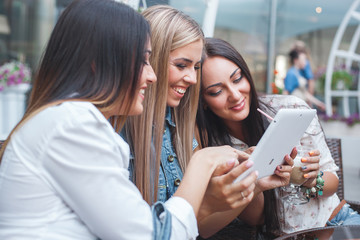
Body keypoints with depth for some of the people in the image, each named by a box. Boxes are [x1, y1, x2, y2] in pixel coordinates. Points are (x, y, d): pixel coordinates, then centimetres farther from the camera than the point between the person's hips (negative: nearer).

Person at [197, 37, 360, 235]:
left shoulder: (291, 109, -13)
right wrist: (253, 187, -26)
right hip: (277, 233, 0)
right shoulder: (210, 145, -10)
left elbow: (332, 179, -1)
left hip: (333, 220, 1)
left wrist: (312, 179, -23)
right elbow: (252, 219, -6)